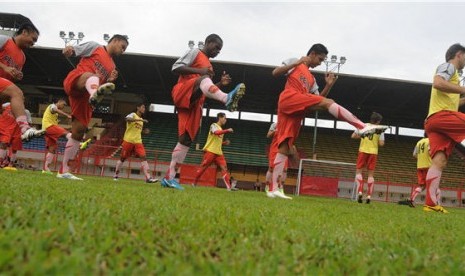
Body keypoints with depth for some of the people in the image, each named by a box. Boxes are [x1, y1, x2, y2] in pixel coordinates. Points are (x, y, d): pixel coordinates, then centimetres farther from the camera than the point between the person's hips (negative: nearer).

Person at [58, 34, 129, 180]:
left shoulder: (112, 67, 28)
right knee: (91, 76, -39)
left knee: (79, 131, 0)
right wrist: (69, 49, -21)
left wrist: (110, 80, 5)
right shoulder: (95, 46, 13)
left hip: (85, 96, 7)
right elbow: (75, 50, 3)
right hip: (74, 81, -6)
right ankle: (95, 94, -78)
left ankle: (63, 171, 7)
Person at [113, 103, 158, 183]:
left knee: (143, 157, -12)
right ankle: (116, 175, 24)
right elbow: (127, 119, -27)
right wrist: (140, 119, -35)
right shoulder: (133, 115, -2)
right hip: (128, 140, -5)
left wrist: (145, 131, 11)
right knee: (123, 158, 5)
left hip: (138, 142, 5)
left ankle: (148, 177, -21)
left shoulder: (141, 120, 19)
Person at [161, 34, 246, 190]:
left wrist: (220, 84, 12)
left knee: (186, 139, -1)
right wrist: (199, 71, -15)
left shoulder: (208, 65, 31)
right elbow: (175, 68, -6)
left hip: (194, 103, 8)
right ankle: (227, 99, -66)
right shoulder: (195, 53, 7)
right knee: (203, 79, -35)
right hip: (182, 94, -8)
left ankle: (169, 177, 2)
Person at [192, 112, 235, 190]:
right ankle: (194, 183, 12)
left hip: (218, 153, 7)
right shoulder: (214, 125, -2)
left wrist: (225, 143, 12)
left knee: (224, 168, -6)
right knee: (203, 167, -2)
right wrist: (227, 130, -24)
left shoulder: (221, 129, 21)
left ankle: (229, 187, -12)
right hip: (210, 151, -7)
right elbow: (216, 132, -25)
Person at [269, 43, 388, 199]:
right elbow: (275, 73, 3)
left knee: (284, 148, -1)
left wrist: (329, 85, 15)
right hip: (289, 98, -8)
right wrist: (296, 63, -5)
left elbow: (317, 100, 27)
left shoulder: (311, 78, 34)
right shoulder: (295, 63, 16)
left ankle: (273, 189, -3)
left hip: (295, 110, 8)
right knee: (328, 102, -18)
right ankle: (362, 127, -29)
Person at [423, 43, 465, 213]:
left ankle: (430, 203, -17)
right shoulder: (448, 66, 6)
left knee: (439, 162, -6)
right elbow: (438, 83, -16)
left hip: (433, 121, 9)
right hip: (442, 115, -8)